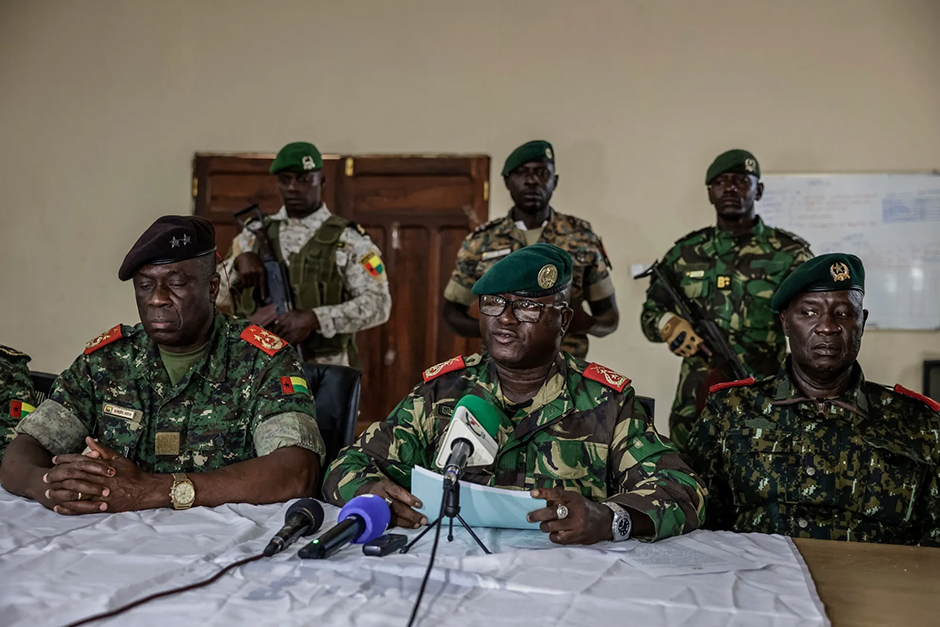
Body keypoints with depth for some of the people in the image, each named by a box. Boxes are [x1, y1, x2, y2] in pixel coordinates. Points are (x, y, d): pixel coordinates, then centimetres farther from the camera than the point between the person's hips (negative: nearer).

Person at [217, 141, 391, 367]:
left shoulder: (347, 239, -4)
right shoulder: (255, 235, 10)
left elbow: (379, 304, -12)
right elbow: (215, 294, 11)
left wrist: (314, 318, -23)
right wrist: (238, 261, -10)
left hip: (326, 372, -3)